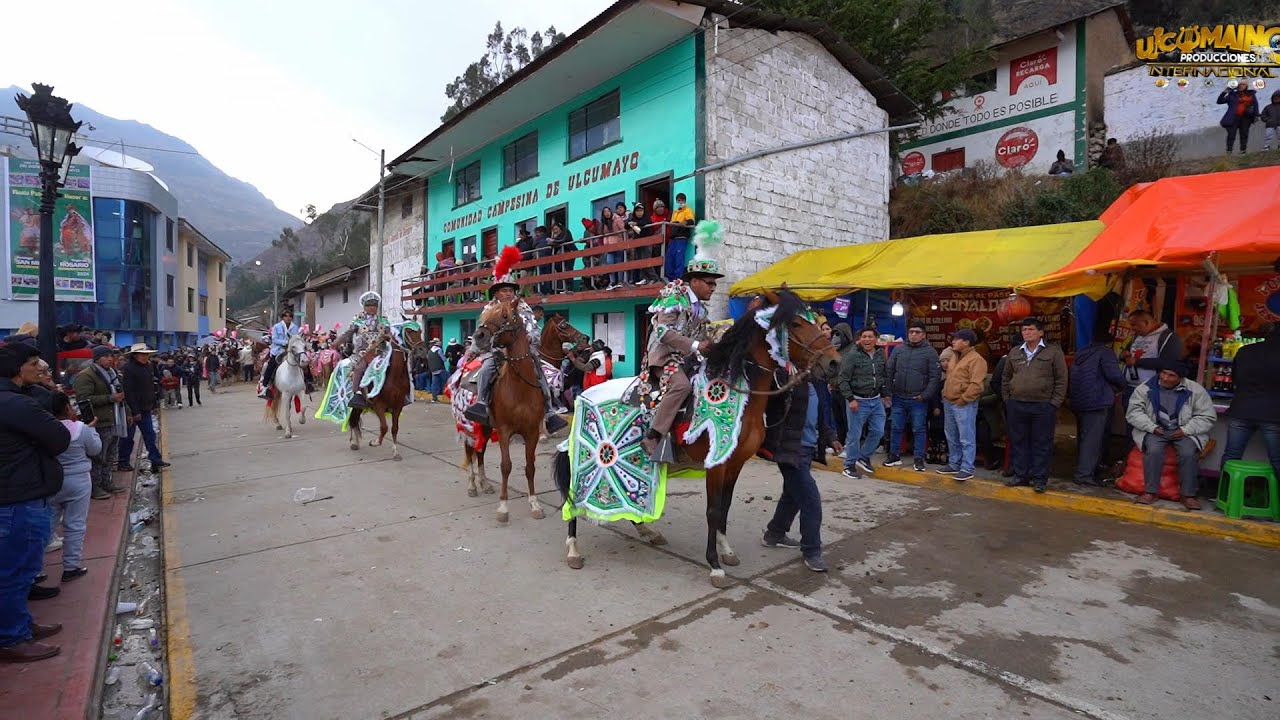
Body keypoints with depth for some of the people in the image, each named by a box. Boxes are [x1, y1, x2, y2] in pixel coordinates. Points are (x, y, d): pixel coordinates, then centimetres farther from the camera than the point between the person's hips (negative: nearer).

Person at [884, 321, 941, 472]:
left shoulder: (930, 352, -2)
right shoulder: (898, 349, 7)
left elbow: (935, 376, -5)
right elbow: (889, 371, 10)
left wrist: (925, 395, -11)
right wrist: (889, 390, 3)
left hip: (918, 400, -3)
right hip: (899, 398, 3)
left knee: (919, 430, 4)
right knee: (896, 428, 10)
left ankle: (919, 459, 14)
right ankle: (894, 455, 22)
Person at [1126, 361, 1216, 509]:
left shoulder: (1195, 390, -2)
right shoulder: (1145, 388, -4)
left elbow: (1207, 416, 0)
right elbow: (1134, 412, -4)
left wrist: (1185, 430, -14)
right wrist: (1152, 427, -18)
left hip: (1184, 432, 1)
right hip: (1154, 430, -1)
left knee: (1188, 453, -28)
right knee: (1153, 450, -30)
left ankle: (1188, 495, -14)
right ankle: (1150, 492, -21)